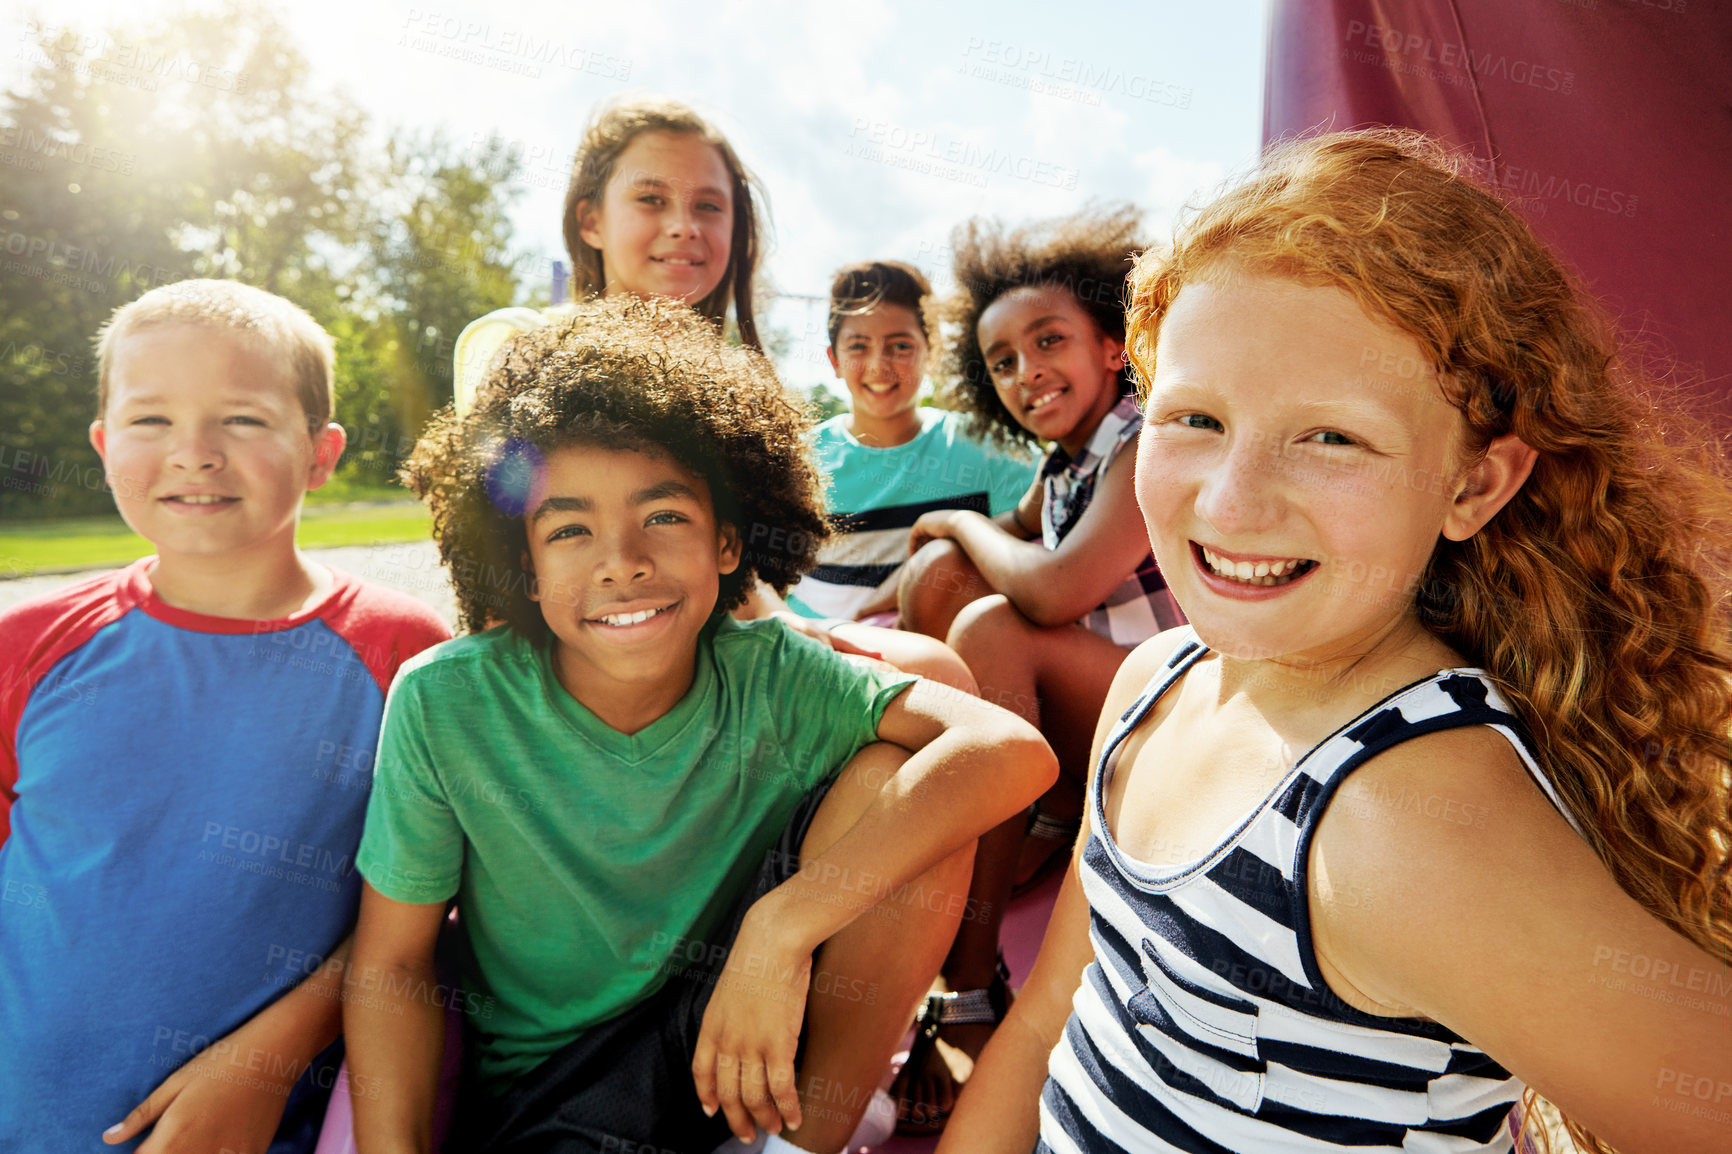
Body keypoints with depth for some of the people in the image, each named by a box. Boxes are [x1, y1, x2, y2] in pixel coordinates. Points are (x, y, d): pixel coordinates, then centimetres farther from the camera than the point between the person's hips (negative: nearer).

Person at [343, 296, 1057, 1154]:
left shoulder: (769, 678, -16)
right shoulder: (445, 706, -15)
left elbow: (1013, 751, -29)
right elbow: (389, 964, -5)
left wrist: (781, 929, -35)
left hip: (733, 1051, 3)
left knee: (891, 778, -19)